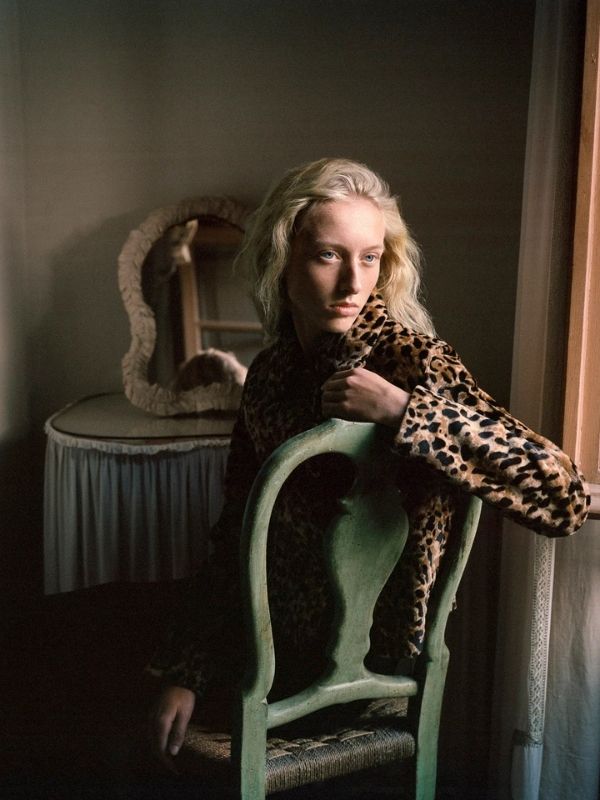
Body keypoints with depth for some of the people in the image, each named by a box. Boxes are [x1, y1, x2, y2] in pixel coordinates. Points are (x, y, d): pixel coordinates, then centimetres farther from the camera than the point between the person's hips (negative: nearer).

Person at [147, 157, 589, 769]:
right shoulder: (270, 373, -1)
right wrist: (189, 672, 0)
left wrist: (403, 410, -34)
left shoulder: (411, 361, -19)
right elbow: (235, 532, 5)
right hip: (277, 649, 5)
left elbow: (564, 496, -28)